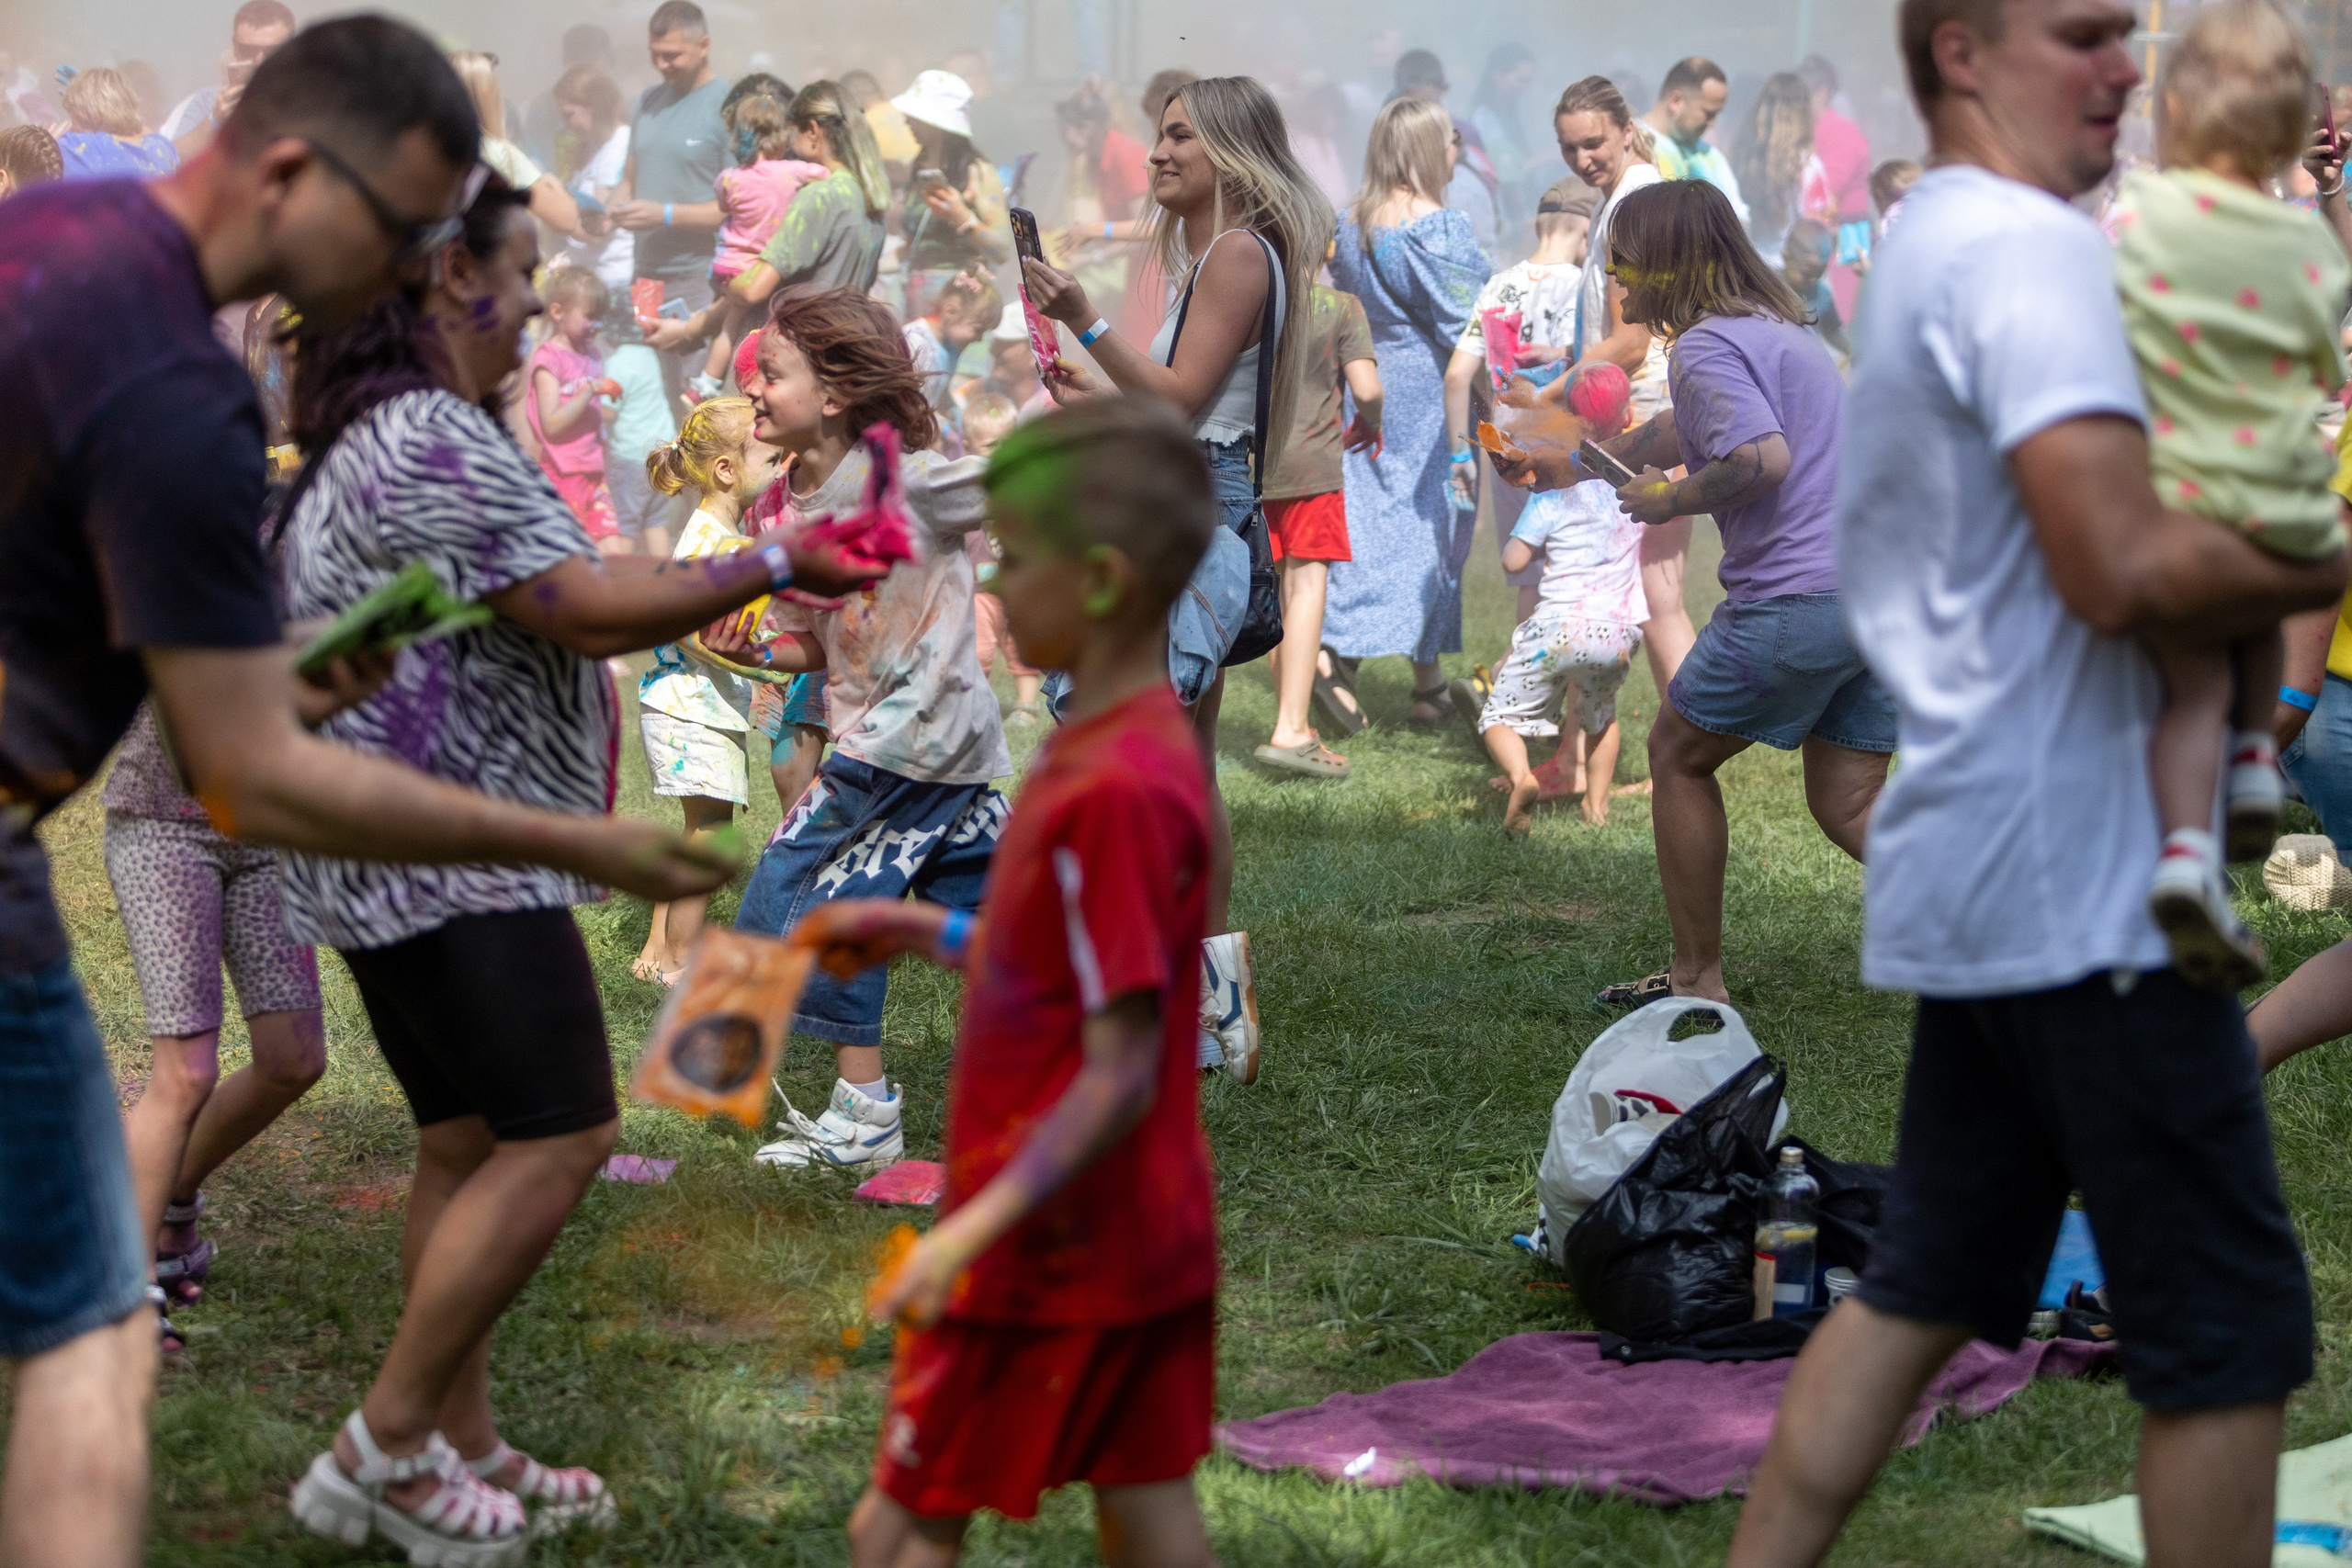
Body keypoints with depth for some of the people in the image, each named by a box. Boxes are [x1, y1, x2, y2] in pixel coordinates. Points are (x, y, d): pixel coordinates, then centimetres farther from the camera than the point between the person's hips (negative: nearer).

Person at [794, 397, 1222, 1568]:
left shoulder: (1116, 792, -24)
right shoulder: (1133, 742, 5)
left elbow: (1119, 1077, -25)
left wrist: (977, 1227, -28)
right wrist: (930, 933, 14)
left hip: (1057, 1251, -9)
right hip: (1145, 1239, 9)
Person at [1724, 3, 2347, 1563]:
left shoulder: (1925, 249, 18)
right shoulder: (2029, 246, -15)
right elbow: (2120, 569, -25)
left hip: (1979, 875, 10)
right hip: (2082, 879, -10)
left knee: (1927, 1288, 16)